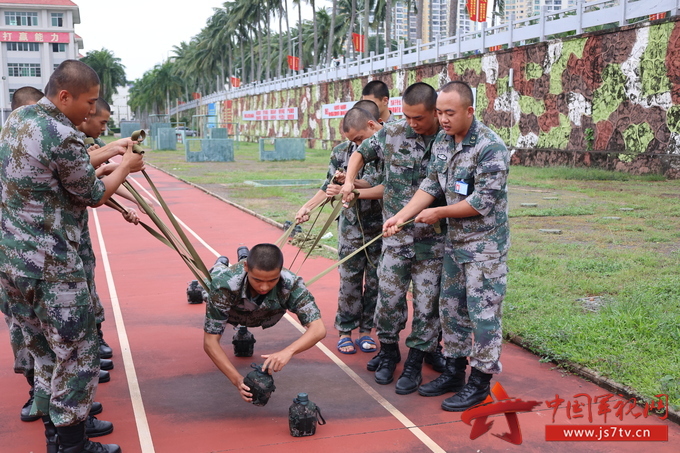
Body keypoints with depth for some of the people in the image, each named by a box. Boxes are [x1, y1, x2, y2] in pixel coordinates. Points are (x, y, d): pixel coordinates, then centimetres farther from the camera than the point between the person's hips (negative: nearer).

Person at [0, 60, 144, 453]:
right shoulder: (64, 137, -19)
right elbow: (93, 196, -5)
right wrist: (126, 166, 10)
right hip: (49, 267, -9)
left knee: (44, 352, 19)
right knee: (77, 355, 3)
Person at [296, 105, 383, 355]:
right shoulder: (342, 151, 2)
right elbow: (329, 186, 10)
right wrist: (308, 207, -1)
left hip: (381, 229, -1)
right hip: (351, 228, 2)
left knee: (374, 281, 9)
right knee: (349, 282, 6)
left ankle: (366, 329, 23)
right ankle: (345, 331, 18)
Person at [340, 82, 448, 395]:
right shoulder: (392, 134, -1)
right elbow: (362, 152, 16)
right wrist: (349, 181, 3)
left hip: (433, 240, -2)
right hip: (395, 236, 2)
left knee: (427, 302, 5)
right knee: (389, 298, 7)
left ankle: (415, 362, 19)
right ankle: (388, 353, 28)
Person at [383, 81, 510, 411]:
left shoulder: (491, 148, -20)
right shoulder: (442, 142, 4)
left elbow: (483, 202, -21)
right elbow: (431, 185, 5)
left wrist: (439, 213, -12)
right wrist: (401, 216, -8)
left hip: (485, 244, -8)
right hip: (455, 241, 8)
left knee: (483, 313, 0)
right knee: (451, 308, 15)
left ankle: (480, 383, 12)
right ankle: (454, 371, 29)